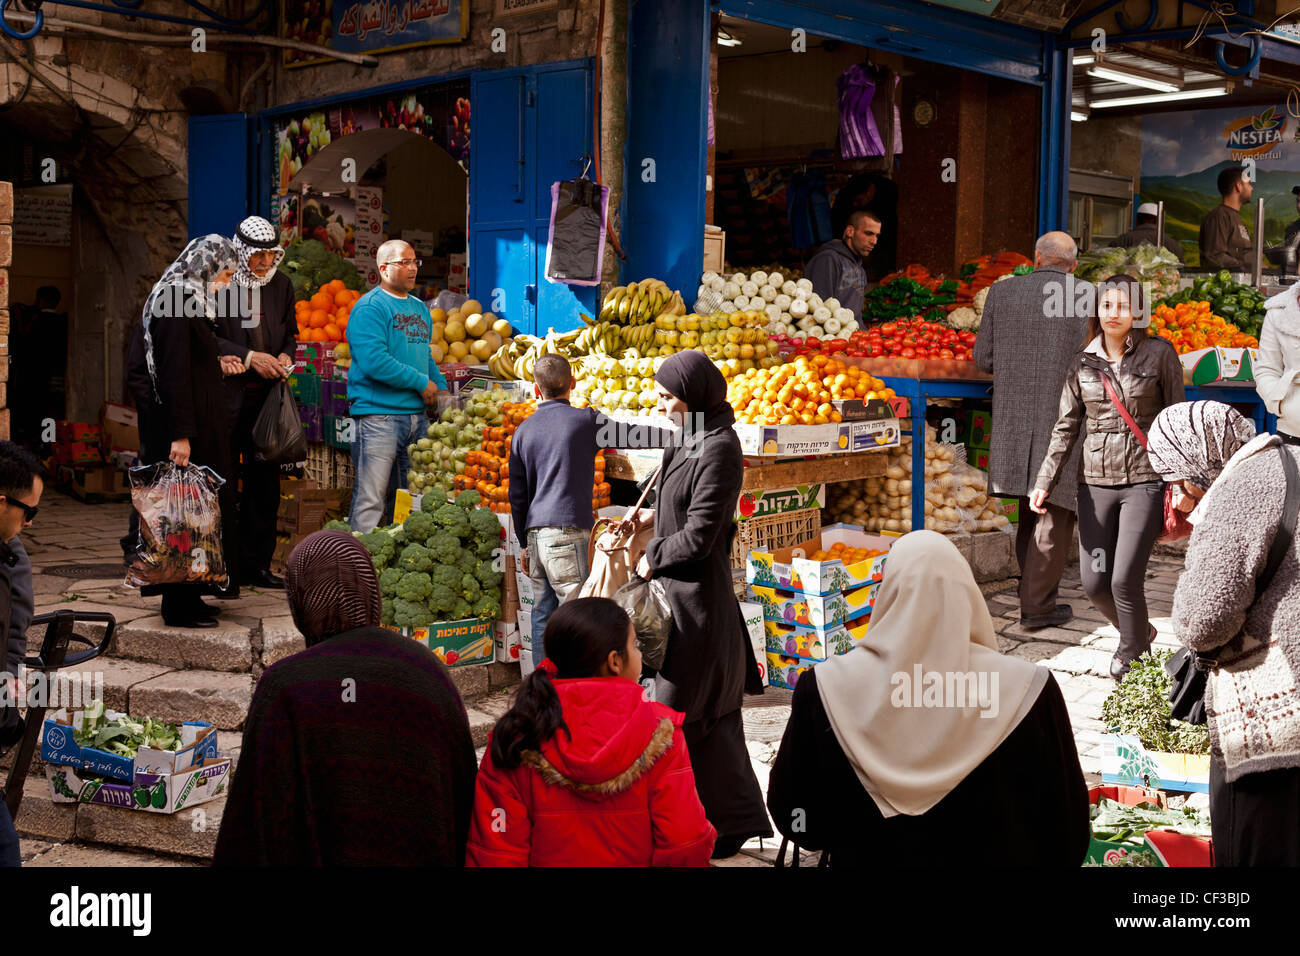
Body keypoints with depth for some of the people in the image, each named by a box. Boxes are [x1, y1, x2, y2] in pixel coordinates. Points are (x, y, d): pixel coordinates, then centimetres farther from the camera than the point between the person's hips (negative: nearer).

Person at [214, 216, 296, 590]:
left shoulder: (282, 284, 11)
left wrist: (285, 356, 0)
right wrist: (249, 357, -16)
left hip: (266, 396, 5)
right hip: (227, 394, -5)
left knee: (264, 482, 8)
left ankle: (257, 565, 16)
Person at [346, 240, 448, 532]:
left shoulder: (420, 308, 18)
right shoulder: (369, 307, -8)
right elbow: (374, 362, -19)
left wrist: (441, 388, 11)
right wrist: (421, 383, -13)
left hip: (418, 414, 8)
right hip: (379, 414, -8)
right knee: (370, 500, -9)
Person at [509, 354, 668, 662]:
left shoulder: (524, 431, 12)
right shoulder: (584, 421, -3)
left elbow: (517, 494, 15)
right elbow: (636, 436, 0)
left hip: (535, 532, 6)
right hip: (567, 531, -6)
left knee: (543, 614, 10)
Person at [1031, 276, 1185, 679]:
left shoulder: (1159, 354, -2)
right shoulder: (1083, 362, 6)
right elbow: (1066, 428, 9)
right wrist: (1044, 483, 1)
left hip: (1145, 482, -4)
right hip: (1096, 483, 4)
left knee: (1124, 580, -10)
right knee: (1094, 584, 5)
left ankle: (1131, 653, 17)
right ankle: (1141, 633, 35)